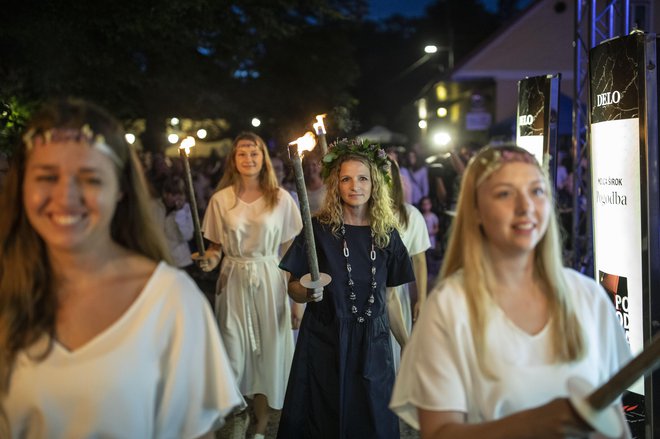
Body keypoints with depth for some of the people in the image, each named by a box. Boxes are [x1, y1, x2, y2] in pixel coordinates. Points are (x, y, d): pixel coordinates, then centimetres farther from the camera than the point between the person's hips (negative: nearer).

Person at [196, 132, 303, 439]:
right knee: (234, 354, 1)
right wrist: (209, 260, -16)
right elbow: (216, 246, 6)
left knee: (267, 352, 5)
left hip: (269, 282, 0)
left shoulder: (281, 198, -1)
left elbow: (289, 248, 1)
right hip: (233, 282, 0)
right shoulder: (221, 199, 0)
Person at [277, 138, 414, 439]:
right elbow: (293, 289, -3)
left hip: (372, 344, 3)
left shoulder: (387, 233, 2)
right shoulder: (318, 229, -6)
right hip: (324, 342, -2)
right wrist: (308, 292, -24)